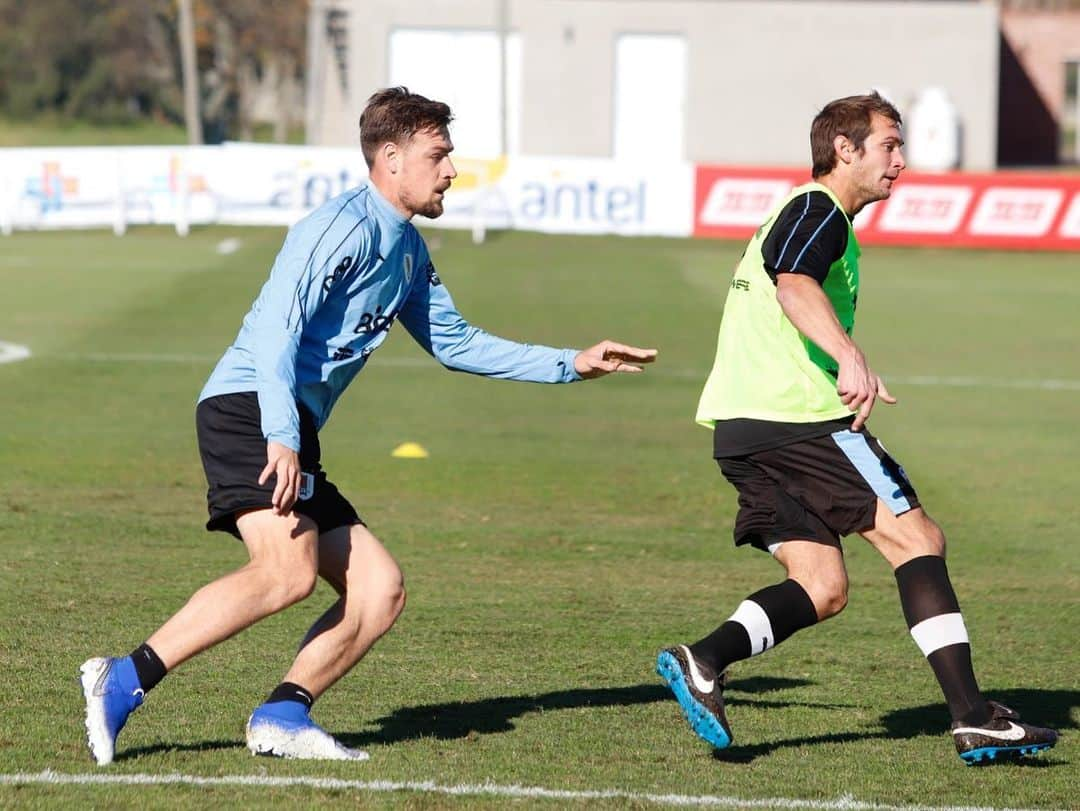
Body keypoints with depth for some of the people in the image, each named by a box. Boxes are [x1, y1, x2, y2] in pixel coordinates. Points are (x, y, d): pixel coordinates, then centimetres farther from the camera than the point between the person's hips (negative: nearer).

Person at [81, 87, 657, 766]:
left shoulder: (408, 252, 24)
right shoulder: (347, 227, -8)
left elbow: (454, 342, 36)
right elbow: (277, 326, -20)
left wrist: (571, 365, 32)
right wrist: (282, 437, -31)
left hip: (290, 434, 10)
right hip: (248, 412, -10)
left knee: (381, 589, 2)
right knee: (289, 570, -30)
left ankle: (283, 716, -5)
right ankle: (123, 683, -31)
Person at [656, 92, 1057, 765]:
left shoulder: (801, 216, 25)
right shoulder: (818, 212, -7)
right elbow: (795, 286, -28)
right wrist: (852, 358, -44)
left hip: (742, 430, 10)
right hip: (802, 420, -10)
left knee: (822, 590, 4)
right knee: (917, 539, -5)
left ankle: (703, 662, -16)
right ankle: (974, 719, -9)